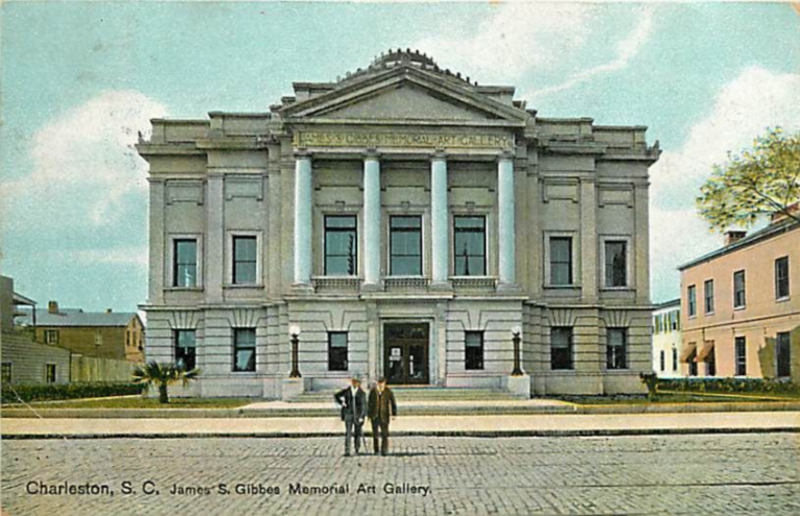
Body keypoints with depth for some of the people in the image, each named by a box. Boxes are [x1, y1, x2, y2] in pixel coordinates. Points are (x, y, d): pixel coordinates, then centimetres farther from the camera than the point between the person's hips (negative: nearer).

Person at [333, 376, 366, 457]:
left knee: (357, 433, 7)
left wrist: (362, 417, -14)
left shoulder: (362, 393, -2)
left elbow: (364, 406, -4)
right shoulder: (346, 391, 2)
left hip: (358, 416, 0)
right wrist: (341, 403, -4)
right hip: (348, 414, 0)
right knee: (348, 433, -9)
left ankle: (357, 450, 23)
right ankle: (347, 451, -12)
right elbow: (336, 396, 13)